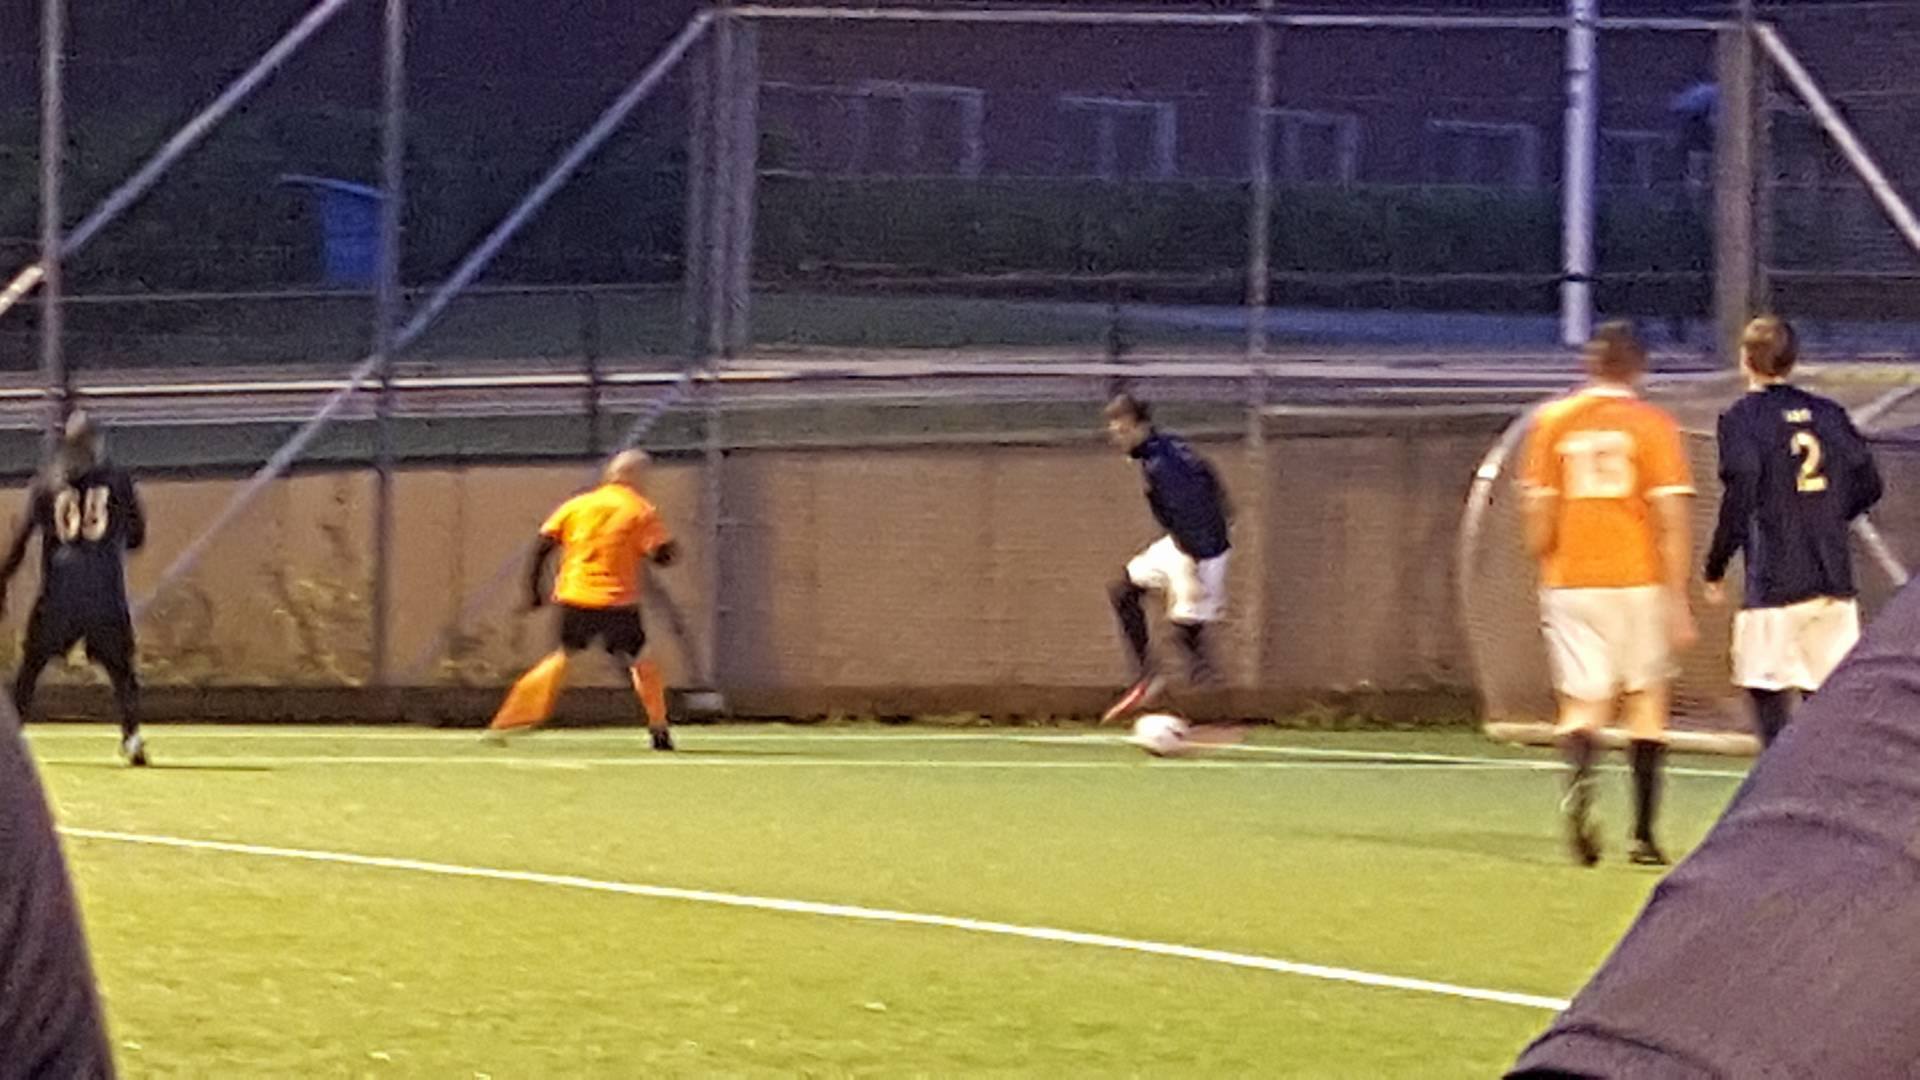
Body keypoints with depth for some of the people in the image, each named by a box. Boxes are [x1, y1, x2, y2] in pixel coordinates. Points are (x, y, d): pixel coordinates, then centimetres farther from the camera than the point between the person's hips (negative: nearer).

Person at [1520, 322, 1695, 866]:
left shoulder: (1551, 422, 5)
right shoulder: (1653, 425, -1)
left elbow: (1538, 515, 3)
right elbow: (1671, 520, -7)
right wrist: (1679, 602, -4)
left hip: (1570, 582, 1)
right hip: (1638, 578, -1)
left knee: (1582, 702, 4)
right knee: (1646, 699, 11)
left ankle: (1579, 780, -28)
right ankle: (1643, 835, 11)